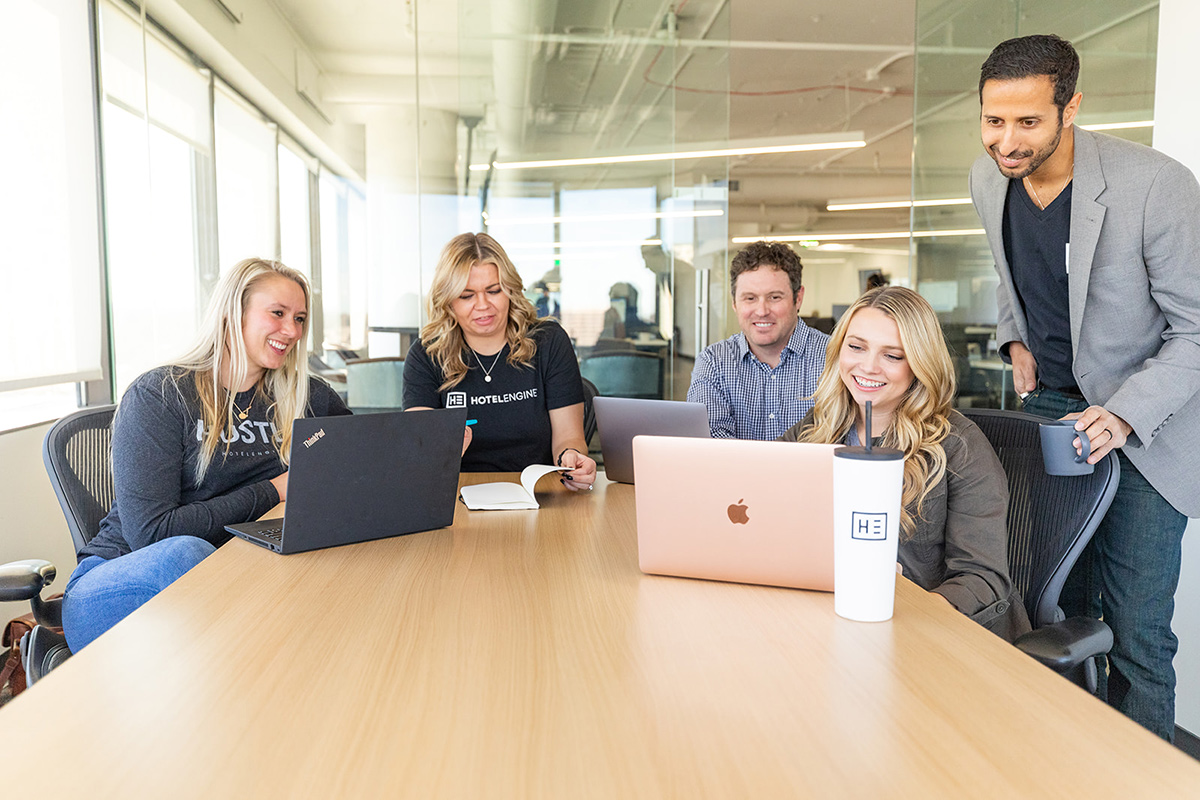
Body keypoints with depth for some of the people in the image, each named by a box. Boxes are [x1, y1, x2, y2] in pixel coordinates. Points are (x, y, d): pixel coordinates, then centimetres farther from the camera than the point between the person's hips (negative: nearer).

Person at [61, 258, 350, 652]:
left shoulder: (306, 396, 9)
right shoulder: (159, 395, -6)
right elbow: (150, 530, -15)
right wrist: (272, 492, -12)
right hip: (123, 580, -2)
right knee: (185, 553, -39)